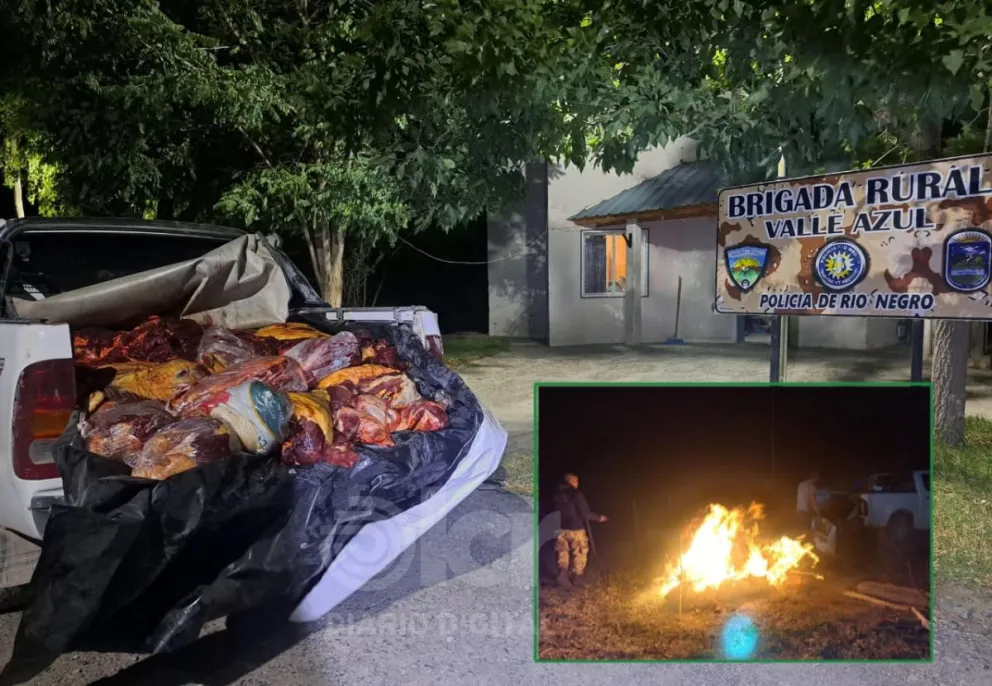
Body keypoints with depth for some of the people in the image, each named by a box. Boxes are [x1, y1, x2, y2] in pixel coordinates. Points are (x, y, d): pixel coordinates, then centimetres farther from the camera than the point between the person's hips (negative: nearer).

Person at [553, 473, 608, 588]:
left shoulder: (557, 495, 3)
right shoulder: (576, 494, -12)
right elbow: (585, 513, -14)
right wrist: (599, 518, 1)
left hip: (561, 529, 4)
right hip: (576, 529, -4)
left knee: (563, 553, 12)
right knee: (579, 554, 14)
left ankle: (563, 572, -10)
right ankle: (577, 577, 22)